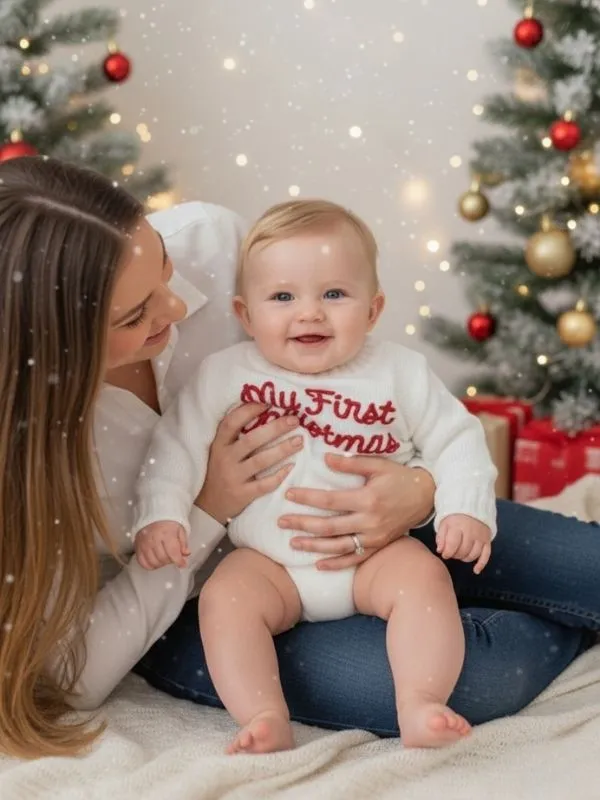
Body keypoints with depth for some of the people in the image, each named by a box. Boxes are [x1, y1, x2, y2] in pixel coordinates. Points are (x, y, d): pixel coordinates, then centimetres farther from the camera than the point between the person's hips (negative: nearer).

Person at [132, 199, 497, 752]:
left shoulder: (399, 372, -2)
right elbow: (178, 444, -1)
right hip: (267, 563, 1)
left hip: (376, 553, 0)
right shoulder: (227, 374, -3)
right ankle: (266, 721, -27)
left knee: (425, 577, -25)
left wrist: (467, 509, -11)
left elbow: (456, 439, 3)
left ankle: (420, 706, -26)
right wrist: (160, 515, -13)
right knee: (223, 597, -24)